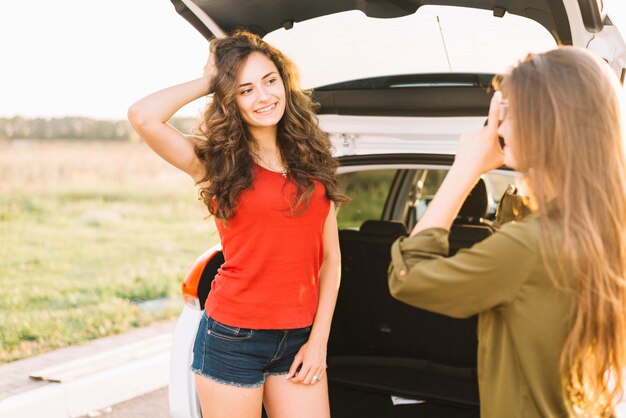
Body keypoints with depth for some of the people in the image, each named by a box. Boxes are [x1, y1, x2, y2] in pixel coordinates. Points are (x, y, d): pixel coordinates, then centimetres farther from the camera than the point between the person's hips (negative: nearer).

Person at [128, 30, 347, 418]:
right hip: (233, 338, -3)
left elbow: (330, 258, 7)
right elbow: (142, 117, -20)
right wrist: (208, 82, -6)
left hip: (299, 338, 3)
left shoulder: (312, 162, 6)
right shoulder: (217, 161, -3)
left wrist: (319, 340, 0)